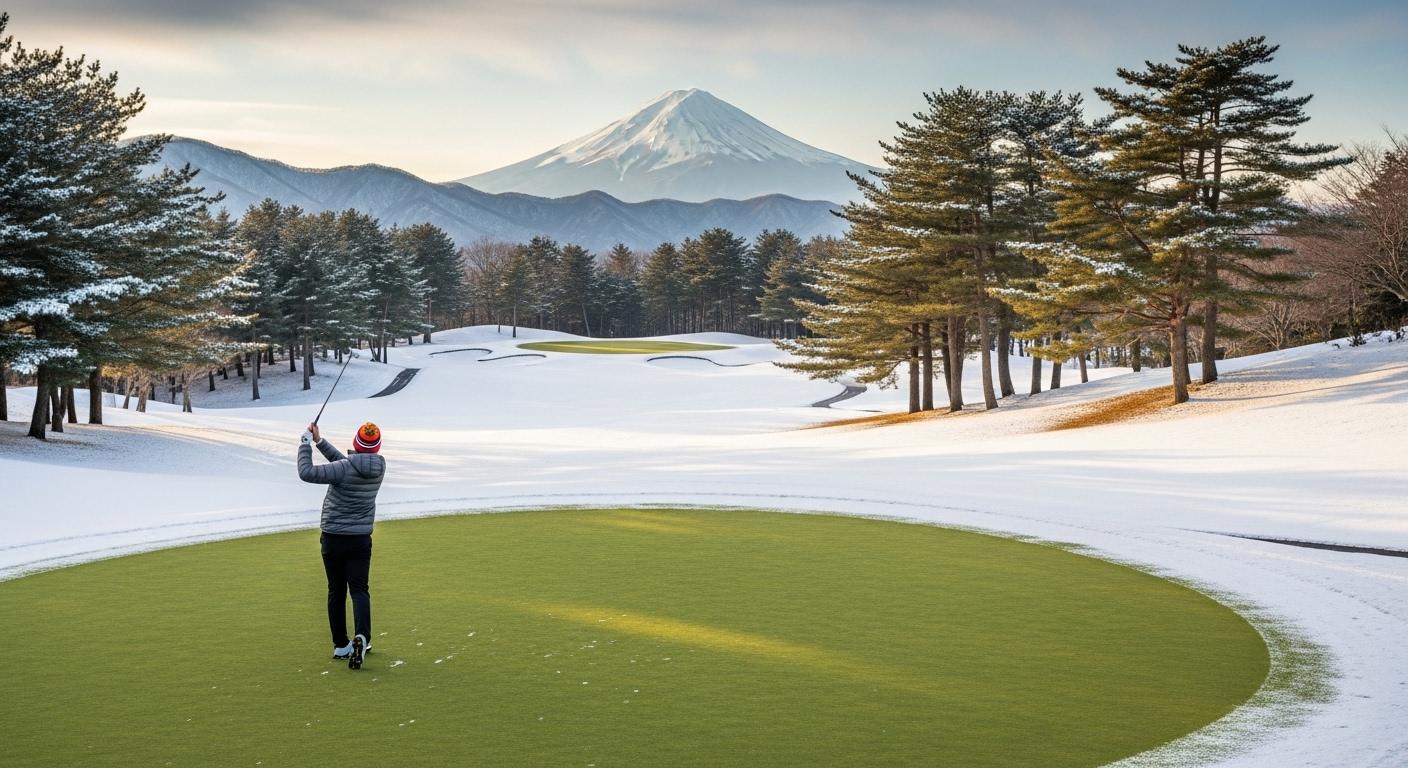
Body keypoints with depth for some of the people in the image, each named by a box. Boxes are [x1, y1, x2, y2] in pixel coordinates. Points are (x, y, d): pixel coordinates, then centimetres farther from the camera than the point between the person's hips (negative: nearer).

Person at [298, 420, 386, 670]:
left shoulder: (344, 470, -20)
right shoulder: (379, 467, -3)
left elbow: (306, 472, -25)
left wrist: (306, 442, -11)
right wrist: (319, 441, 8)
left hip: (333, 539, -2)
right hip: (361, 539, 2)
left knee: (336, 592, 10)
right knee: (359, 589, 1)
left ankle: (341, 645, 14)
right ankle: (361, 637, -22)